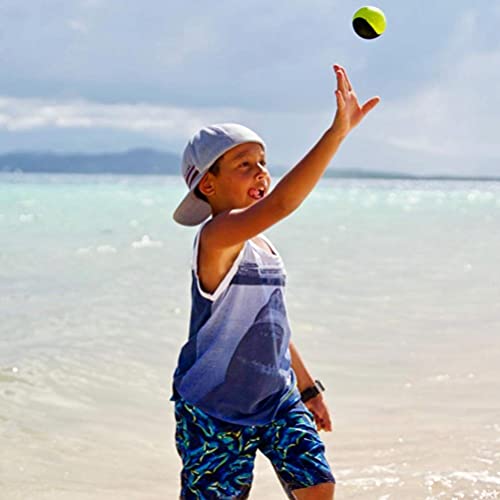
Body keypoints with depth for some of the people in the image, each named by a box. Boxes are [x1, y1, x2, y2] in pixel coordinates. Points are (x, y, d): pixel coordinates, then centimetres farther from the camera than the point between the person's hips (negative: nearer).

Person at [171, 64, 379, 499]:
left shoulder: (263, 246, 8)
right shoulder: (216, 237, -20)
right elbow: (280, 203, -39)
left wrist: (307, 387, 25)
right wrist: (338, 131, -44)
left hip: (276, 399, 8)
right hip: (214, 410, -7)